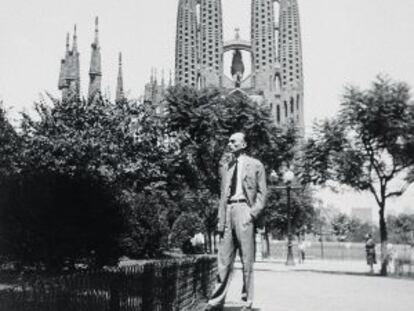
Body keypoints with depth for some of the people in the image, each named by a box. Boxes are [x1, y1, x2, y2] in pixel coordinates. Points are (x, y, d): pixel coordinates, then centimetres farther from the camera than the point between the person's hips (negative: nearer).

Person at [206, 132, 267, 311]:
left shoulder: (255, 165, 6)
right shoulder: (225, 168, 19)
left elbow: (262, 192, 2)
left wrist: (253, 213, -11)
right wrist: (220, 218, 8)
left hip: (244, 209, -4)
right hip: (228, 211, 4)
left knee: (247, 260, -1)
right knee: (224, 259, 4)